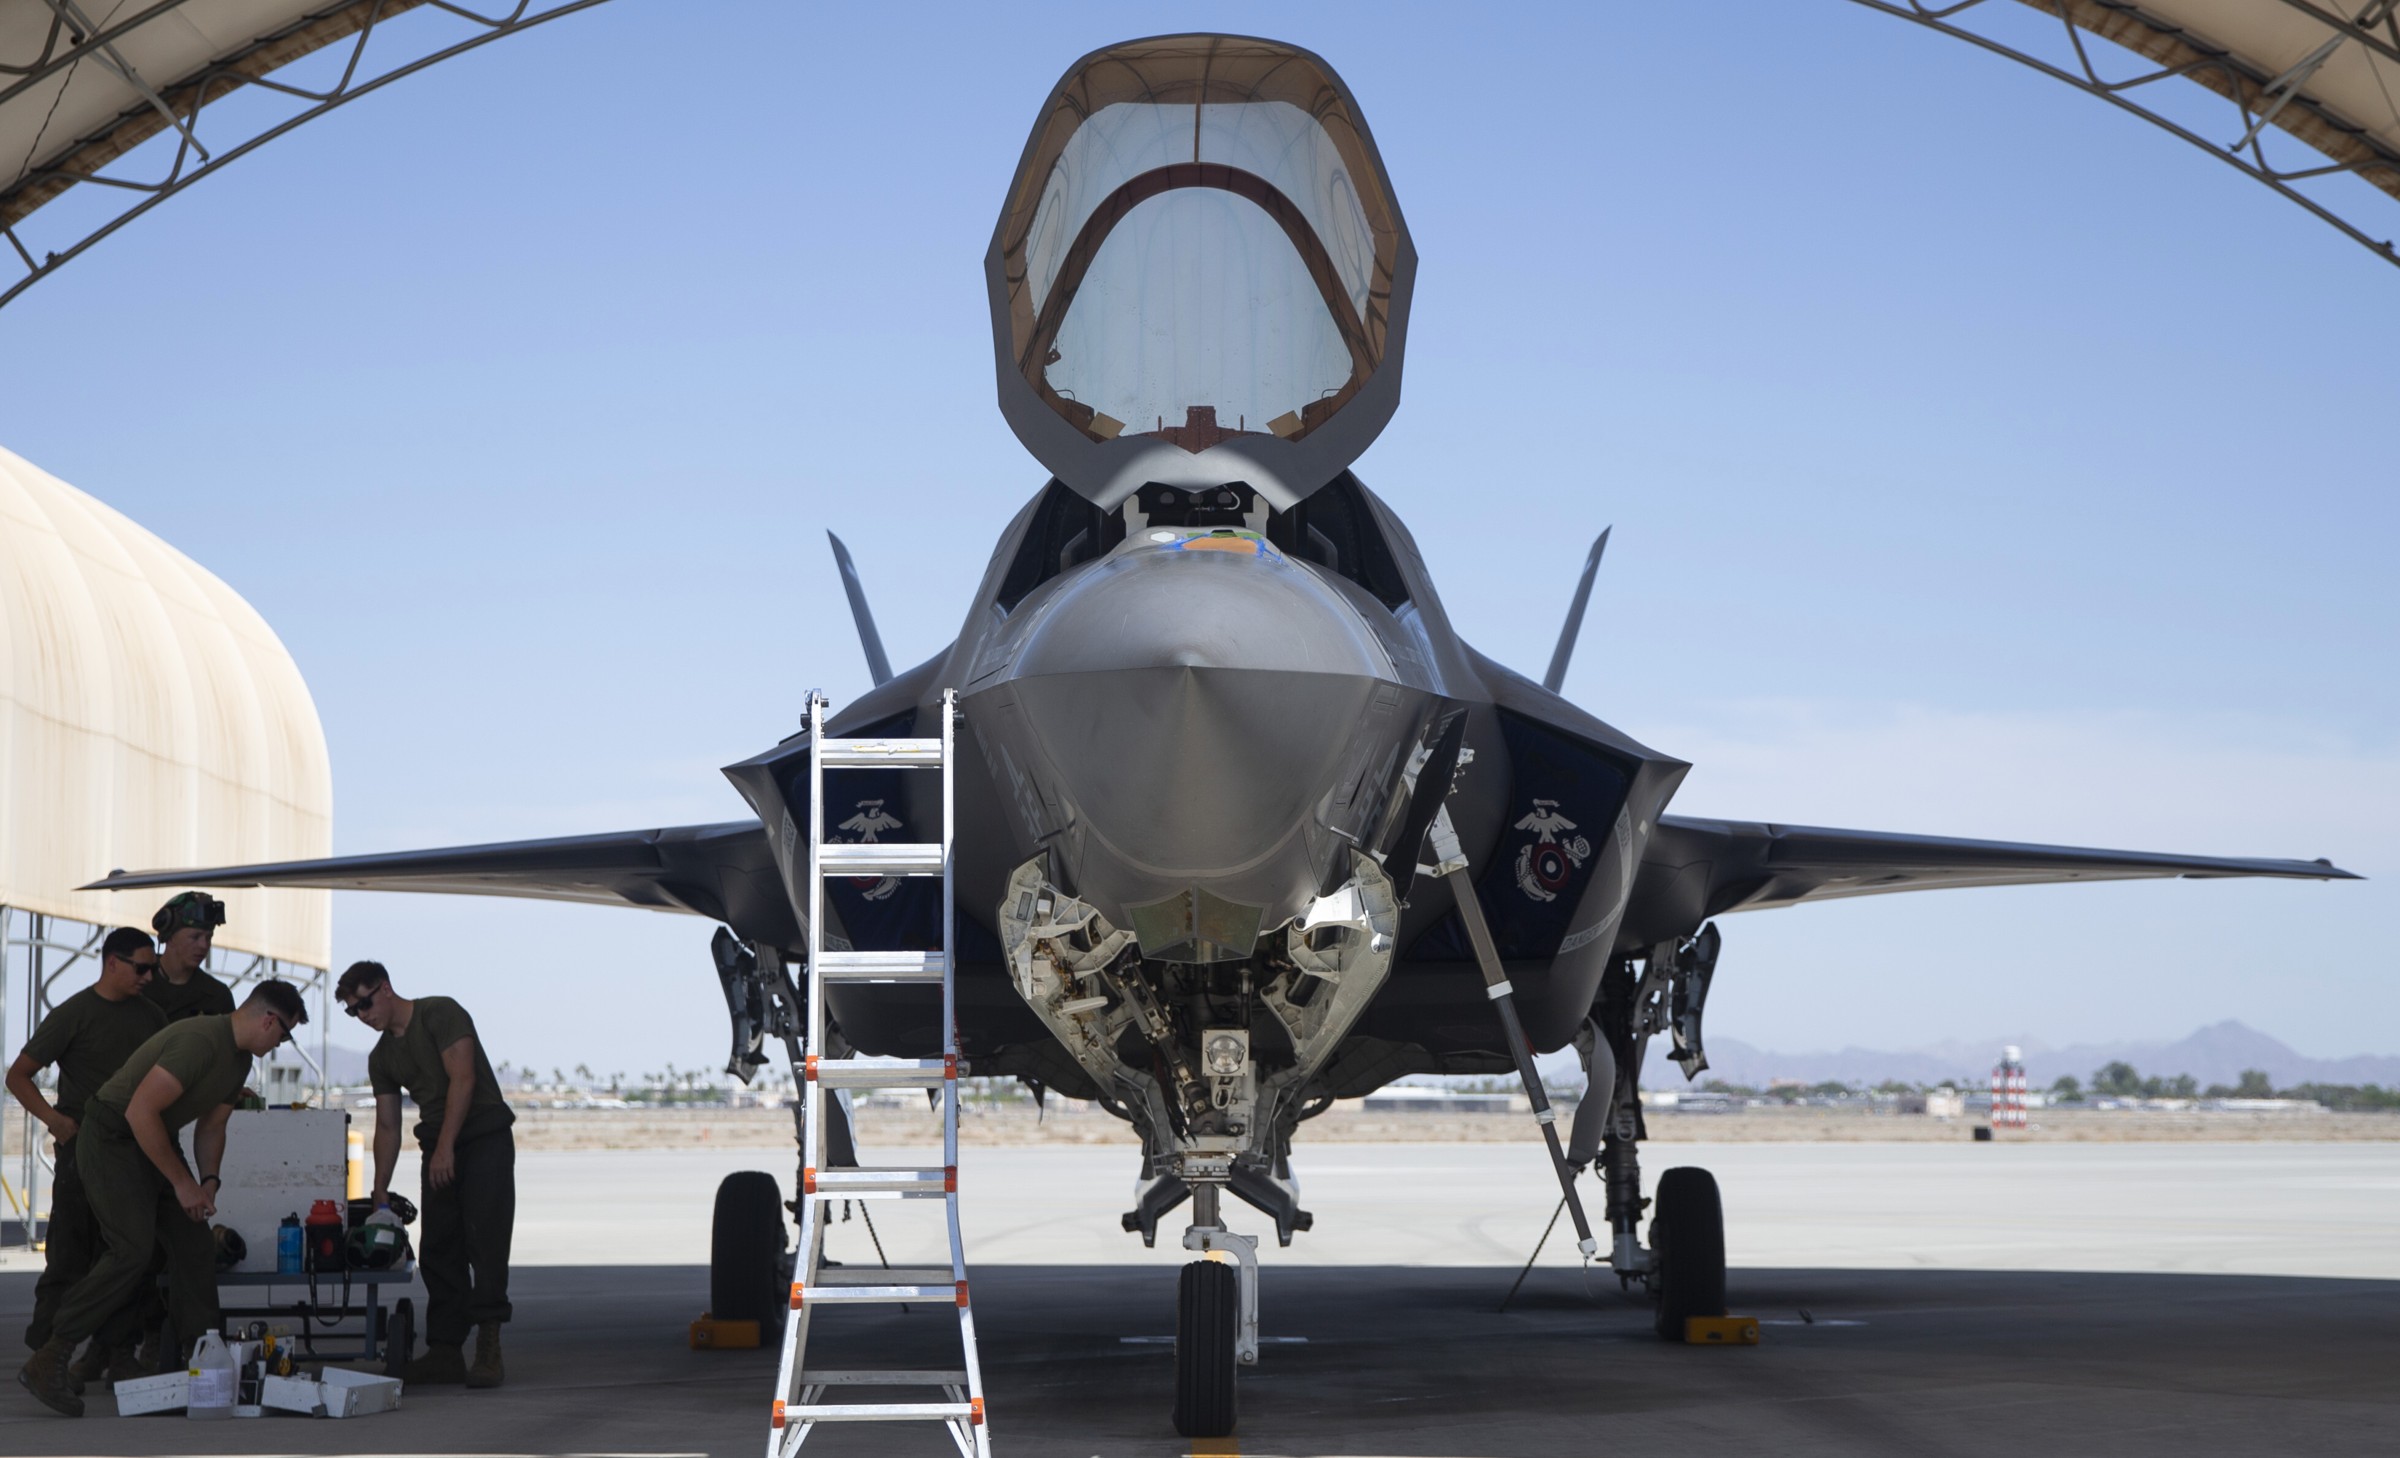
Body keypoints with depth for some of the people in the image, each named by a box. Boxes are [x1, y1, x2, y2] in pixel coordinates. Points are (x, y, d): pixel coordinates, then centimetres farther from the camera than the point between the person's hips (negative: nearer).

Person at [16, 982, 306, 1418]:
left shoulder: (240, 1059, 9)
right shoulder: (201, 1040, -25)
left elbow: (211, 1127, 20)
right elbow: (141, 1112, -28)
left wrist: (209, 1181, 1)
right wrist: (182, 1182, -21)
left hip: (153, 1142, 10)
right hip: (112, 1135, -10)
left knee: (196, 1246, 4)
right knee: (132, 1252, -21)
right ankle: (48, 1363, -18)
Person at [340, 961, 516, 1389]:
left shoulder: (440, 1014, -9)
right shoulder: (382, 1057, 13)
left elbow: (462, 1079, -18)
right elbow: (387, 1126, 14)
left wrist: (445, 1148, -23)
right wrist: (380, 1192, 7)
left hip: (485, 1138, -7)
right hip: (438, 1149, 8)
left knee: (484, 1244, -14)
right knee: (437, 1251, 1)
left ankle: (488, 1349, -18)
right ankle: (445, 1351, 2)